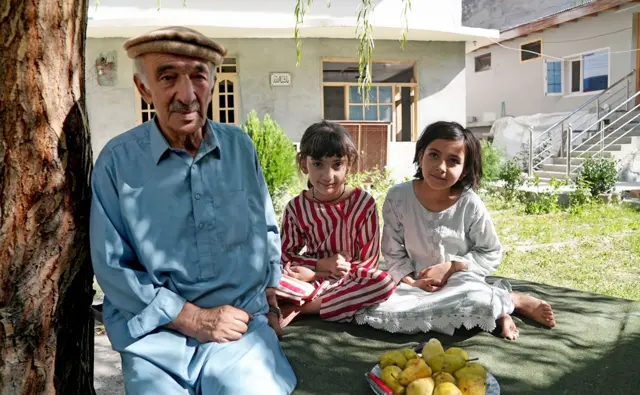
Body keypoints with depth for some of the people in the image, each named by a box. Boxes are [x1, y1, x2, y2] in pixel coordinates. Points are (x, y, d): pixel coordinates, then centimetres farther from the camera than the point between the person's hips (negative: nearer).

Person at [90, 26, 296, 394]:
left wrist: (271, 299, 7)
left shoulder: (240, 146, 3)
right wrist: (192, 319, -11)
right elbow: (112, 267, -6)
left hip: (245, 324, 2)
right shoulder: (118, 161, -6)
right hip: (156, 335, -1)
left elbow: (267, 229, 14)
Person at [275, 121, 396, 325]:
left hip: (349, 279, 1)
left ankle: (298, 308, -22)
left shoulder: (364, 202, -10)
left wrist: (313, 274, -16)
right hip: (312, 276, 0)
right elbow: (285, 254, 1)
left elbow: (368, 260, -9)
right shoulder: (296, 207, -5)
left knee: (384, 283, -33)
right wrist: (322, 264, -17)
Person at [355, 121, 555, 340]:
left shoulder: (471, 205, -12)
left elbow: (491, 254, -1)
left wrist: (450, 268, -15)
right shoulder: (397, 197, -9)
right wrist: (412, 281, -16)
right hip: (418, 284, 4)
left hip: (461, 281, -4)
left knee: (478, 302, -40)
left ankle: (513, 300, 1)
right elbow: (393, 252, 0)